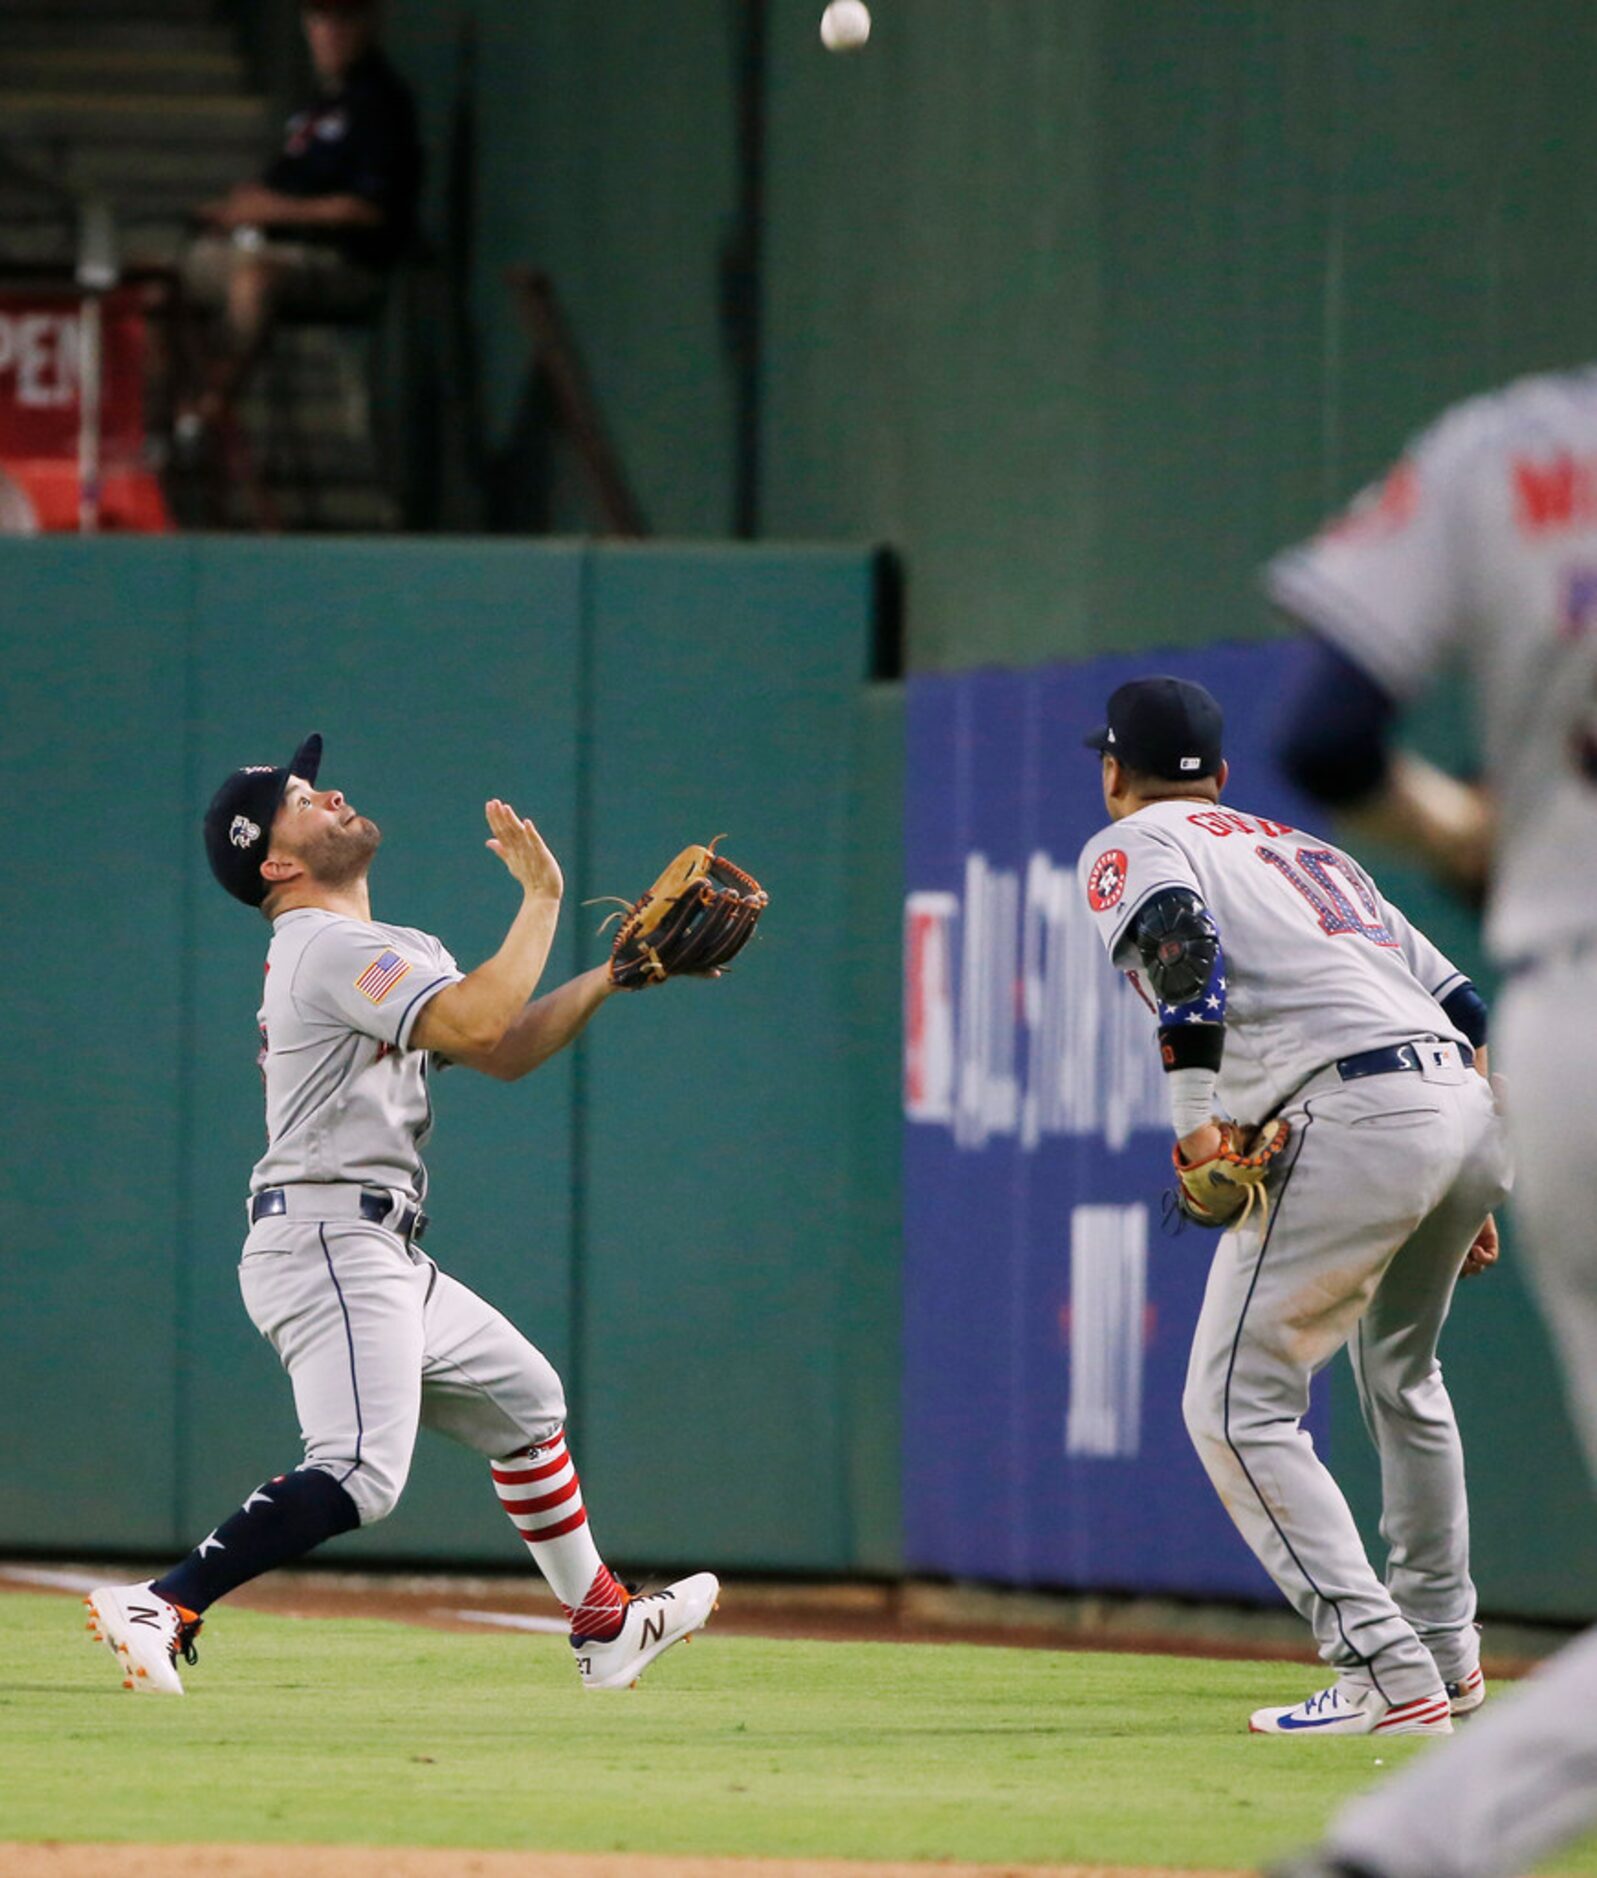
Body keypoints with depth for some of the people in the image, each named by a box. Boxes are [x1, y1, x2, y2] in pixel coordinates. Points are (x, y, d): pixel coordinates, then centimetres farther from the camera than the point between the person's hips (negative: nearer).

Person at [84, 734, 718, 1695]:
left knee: (524, 1400, 23)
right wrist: (542, 899, -14)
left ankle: (606, 1627, 35)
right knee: (361, 1475, -25)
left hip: (386, 1261, 11)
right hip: (330, 1245, -11)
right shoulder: (333, 950, -13)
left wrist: (610, 978, 8)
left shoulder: (398, 953, 20)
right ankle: (161, 1609, -32)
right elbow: (478, 1023, -24)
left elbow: (505, 1053, 19)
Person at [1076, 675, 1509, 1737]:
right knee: (1399, 1373, 31)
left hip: (1349, 1116, -8)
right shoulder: (1310, 853, 32)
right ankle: (1445, 1646, 37)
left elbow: (1179, 943, -13)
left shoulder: (1133, 845, 12)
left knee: (1237, 1406, -3)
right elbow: (1459, 1002, 26)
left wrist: (1194, 1110, -19)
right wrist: (1469, 1193, 26)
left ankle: (1388, 1674, -14)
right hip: (1474, 1116, 8)